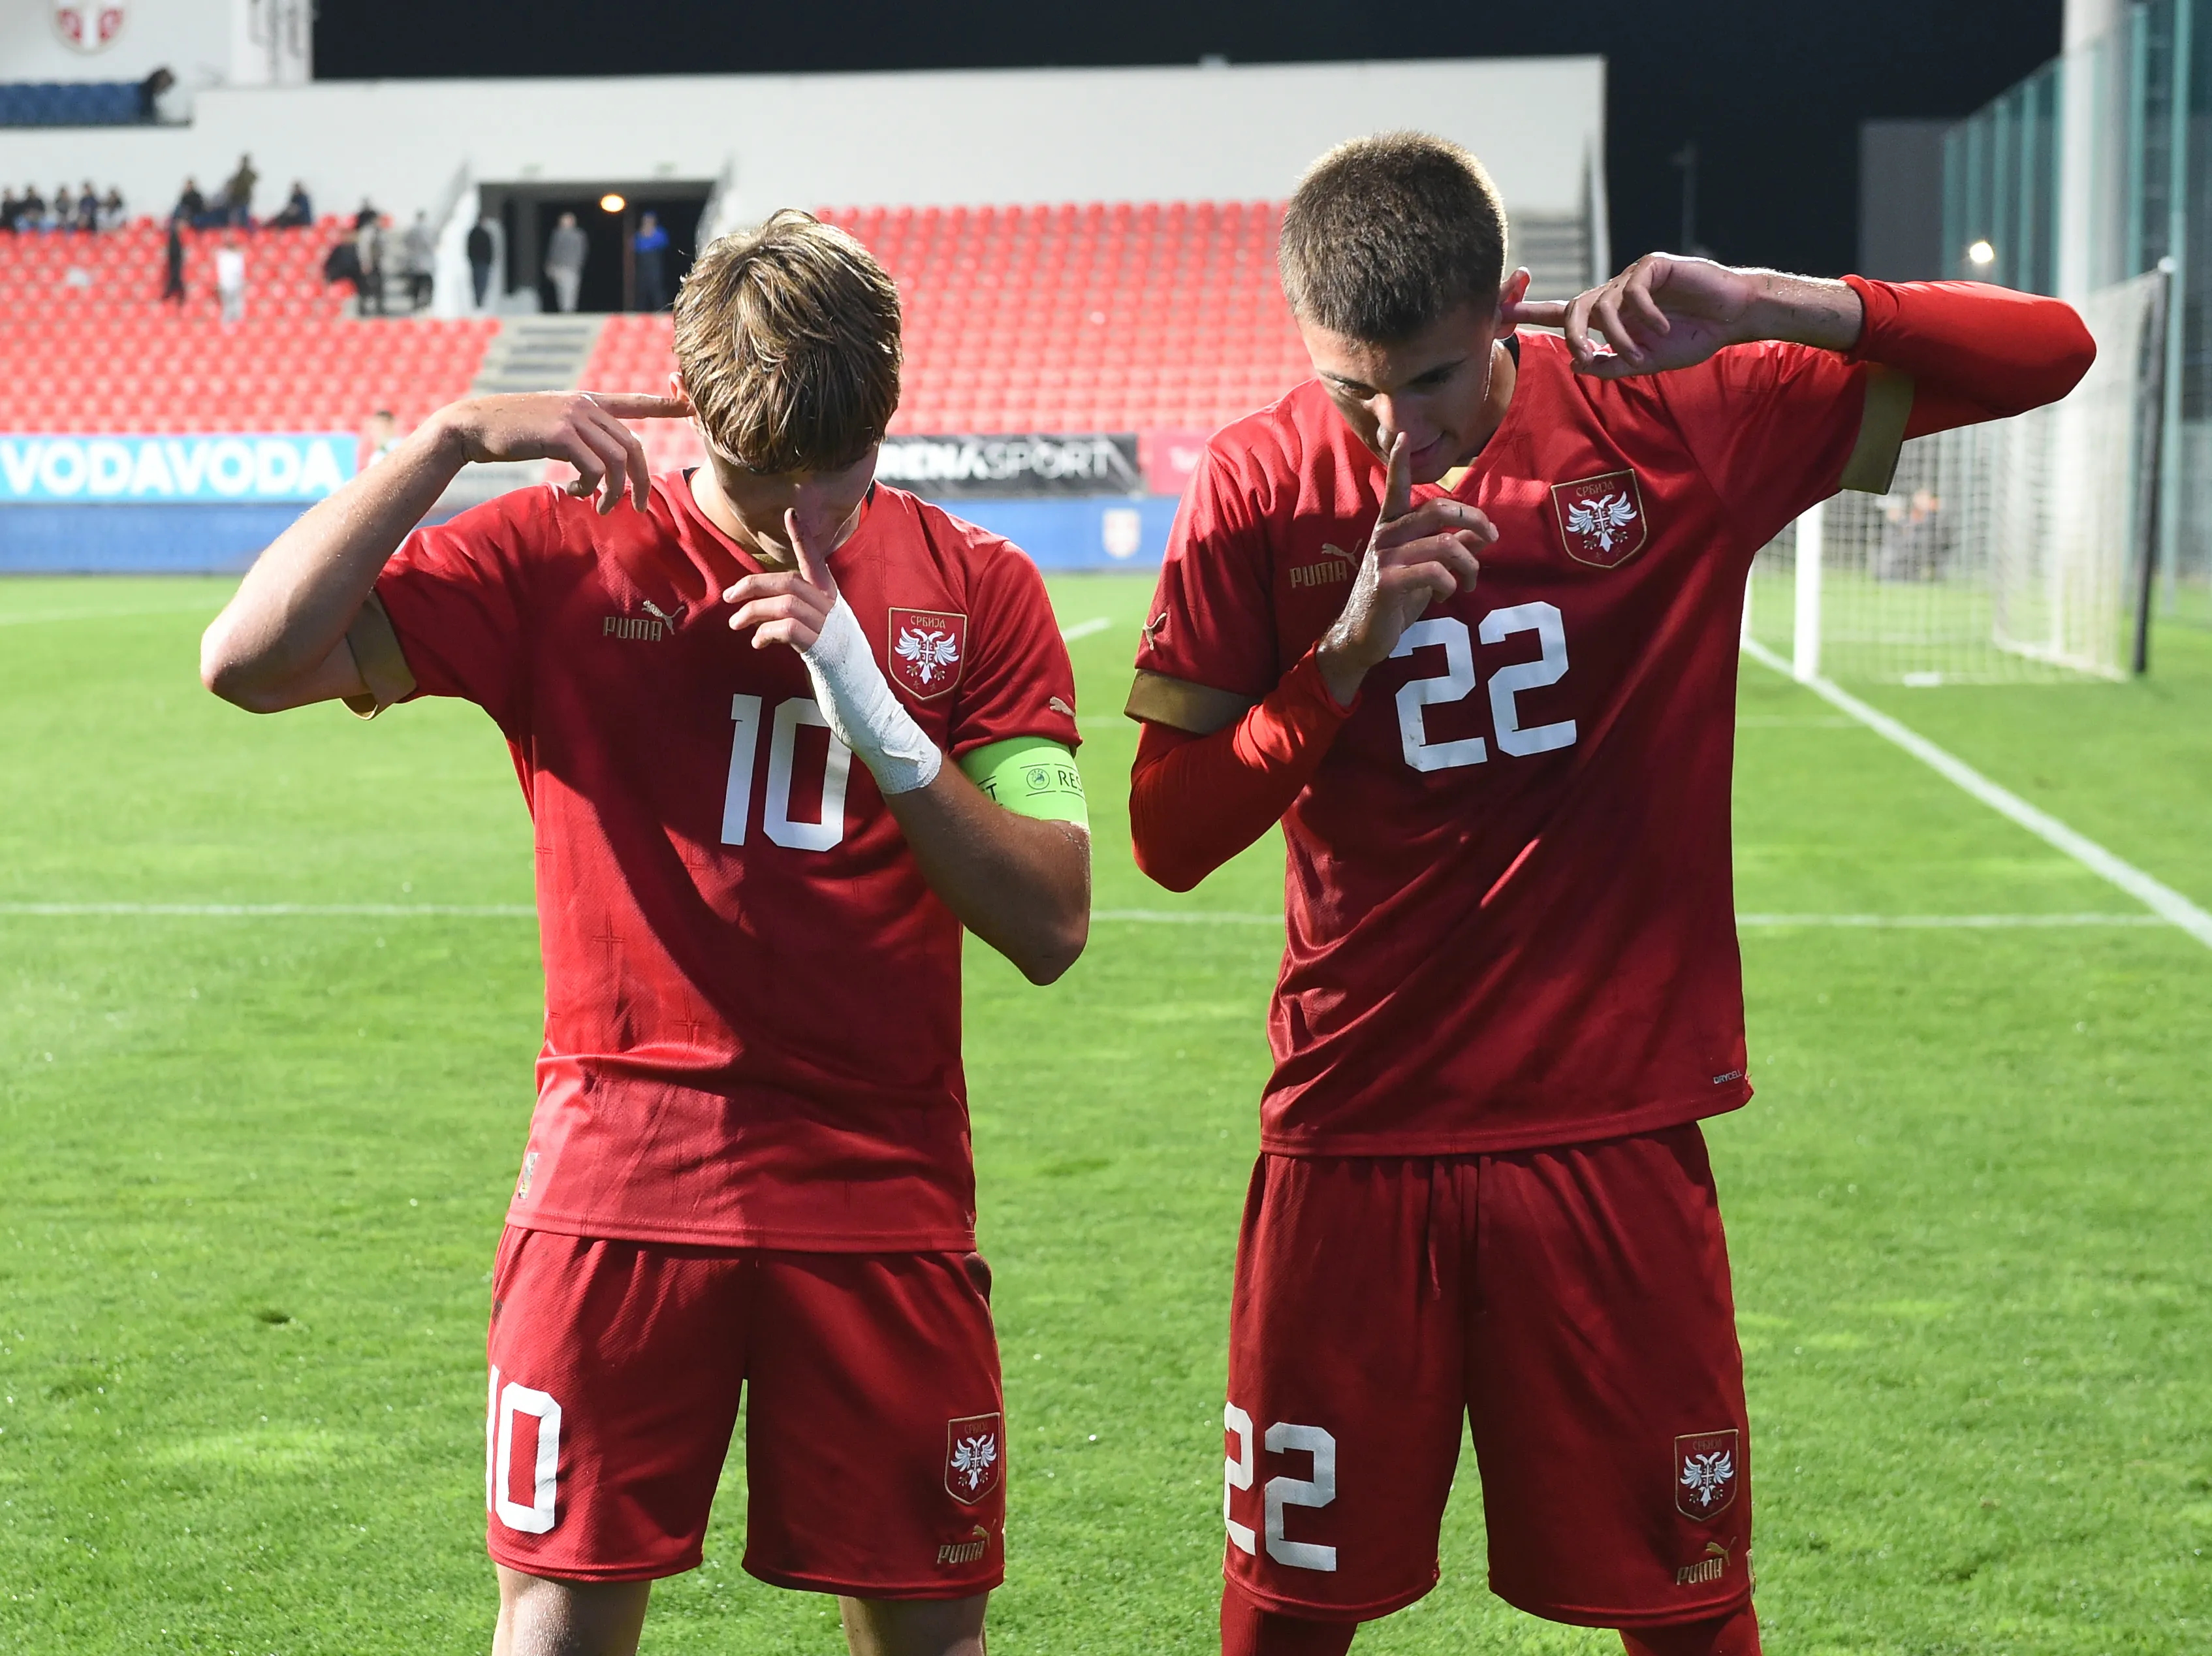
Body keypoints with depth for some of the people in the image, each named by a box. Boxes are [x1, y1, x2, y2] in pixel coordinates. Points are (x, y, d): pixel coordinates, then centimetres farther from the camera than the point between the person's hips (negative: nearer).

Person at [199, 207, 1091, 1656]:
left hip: (881, 1192, 1)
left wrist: (876, 718, -14)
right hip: (621, 1182, -1)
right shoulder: (562, 558, 0)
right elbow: (252, 660, -10)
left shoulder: (975, 590, 4)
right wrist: (451, 438, -14)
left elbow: (1051, 926, -2)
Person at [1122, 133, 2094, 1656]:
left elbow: (2049, 352, -6)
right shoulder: (1262, 489, -3)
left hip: (1613, 1134, 0)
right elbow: (1171, 837, -3)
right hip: (1350, 1138, 1)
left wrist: (1767, 307, -21)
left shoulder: (1677, 417, -5)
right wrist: (1349, 651, -17)